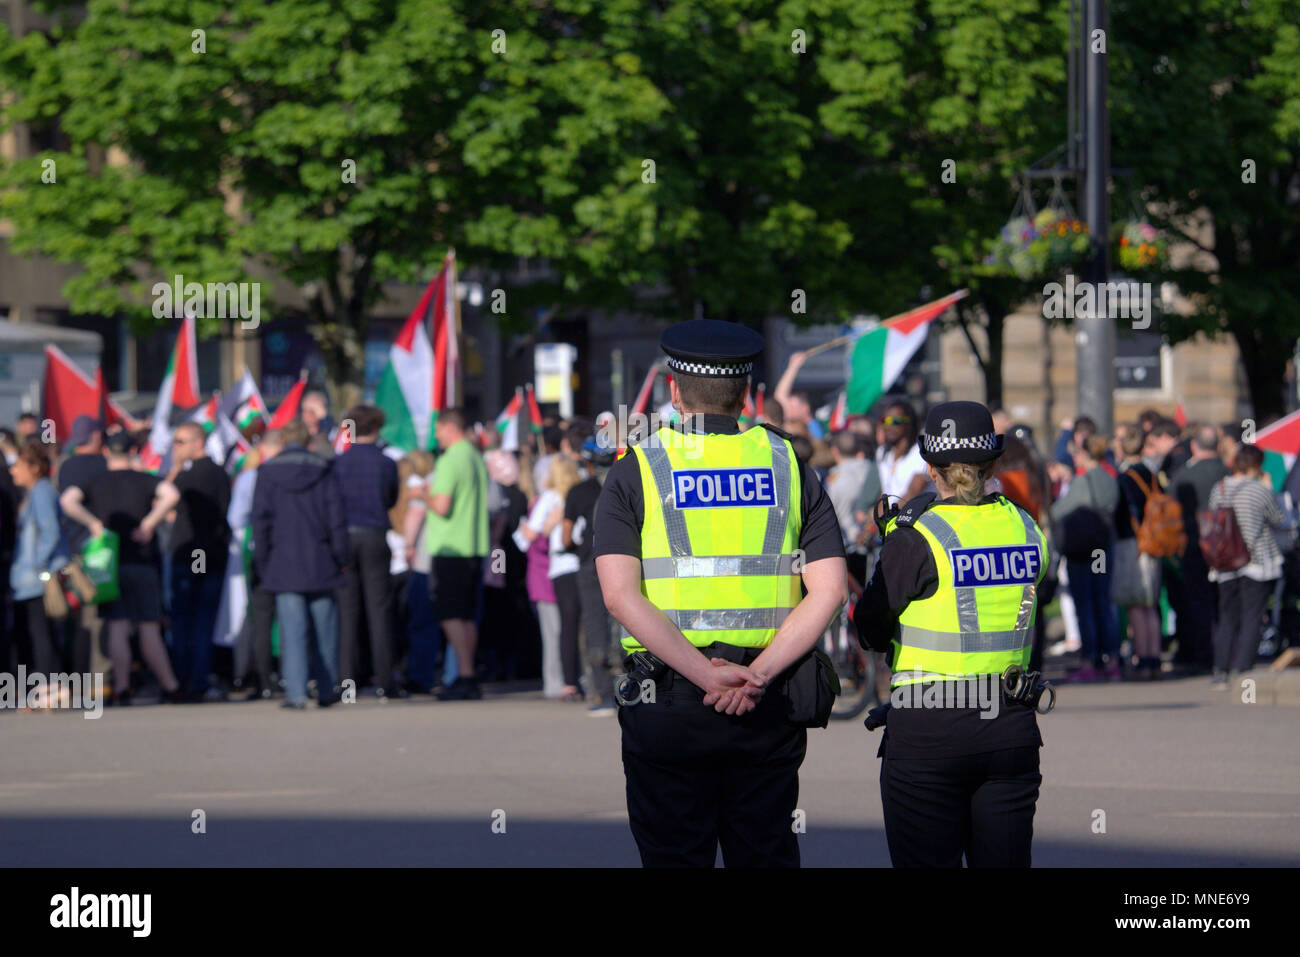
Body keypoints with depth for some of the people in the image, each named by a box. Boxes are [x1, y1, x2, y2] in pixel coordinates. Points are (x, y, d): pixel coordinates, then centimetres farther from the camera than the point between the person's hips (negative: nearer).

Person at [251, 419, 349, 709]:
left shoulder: (267, 473, 0)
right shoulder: (323, 470, 1)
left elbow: (261, 521, 0)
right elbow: (337, 518, 0)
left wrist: (261, 563, 6)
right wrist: (341, 557, 7)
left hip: (284, 566, -1)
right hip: (320, 564, 1)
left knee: (292, 632, -3)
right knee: (325, 631, 11)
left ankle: (296, 693, -10)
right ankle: (327, 690, 15)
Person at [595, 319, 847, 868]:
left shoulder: (636, 471, 1)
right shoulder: (786, 464, 7)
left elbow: (620, 595, -13)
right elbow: (829, 590, -4)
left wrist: (705, 674, -17)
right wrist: (757, 675, -10)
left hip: (667, 702, -2)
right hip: (769, 709, 2)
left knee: (674, 858, 4)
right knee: (766, 857, 10)